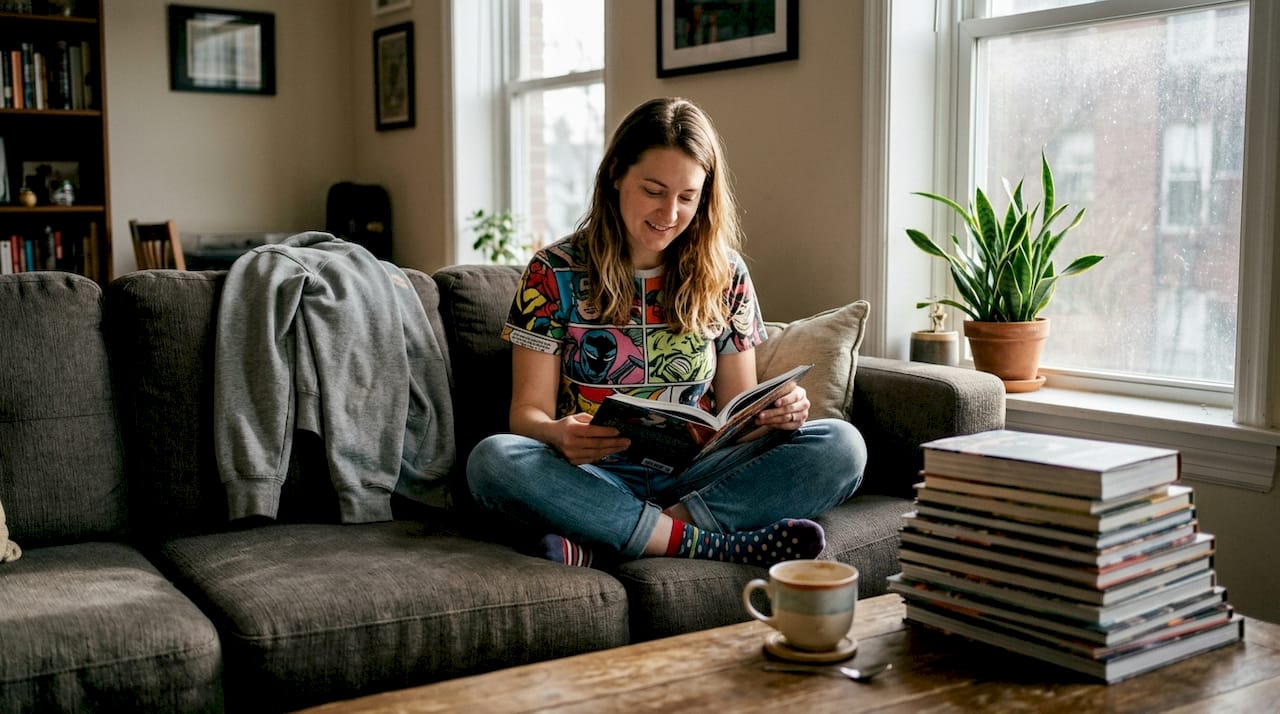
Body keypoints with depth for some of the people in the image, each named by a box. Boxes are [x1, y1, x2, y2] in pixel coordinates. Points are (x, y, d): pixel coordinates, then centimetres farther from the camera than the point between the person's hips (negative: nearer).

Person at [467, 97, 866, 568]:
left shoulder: (725, 275, 8)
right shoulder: (554, 273, 0)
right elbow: (528, 410, -3)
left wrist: (778, 413, -15)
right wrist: (558, 435, -28)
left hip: (694, 476, 3)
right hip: (595, 478, -2)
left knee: (840, 445, -21)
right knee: (493, 459, -32)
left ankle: (606, 540, -29)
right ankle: (708, 543, -29)